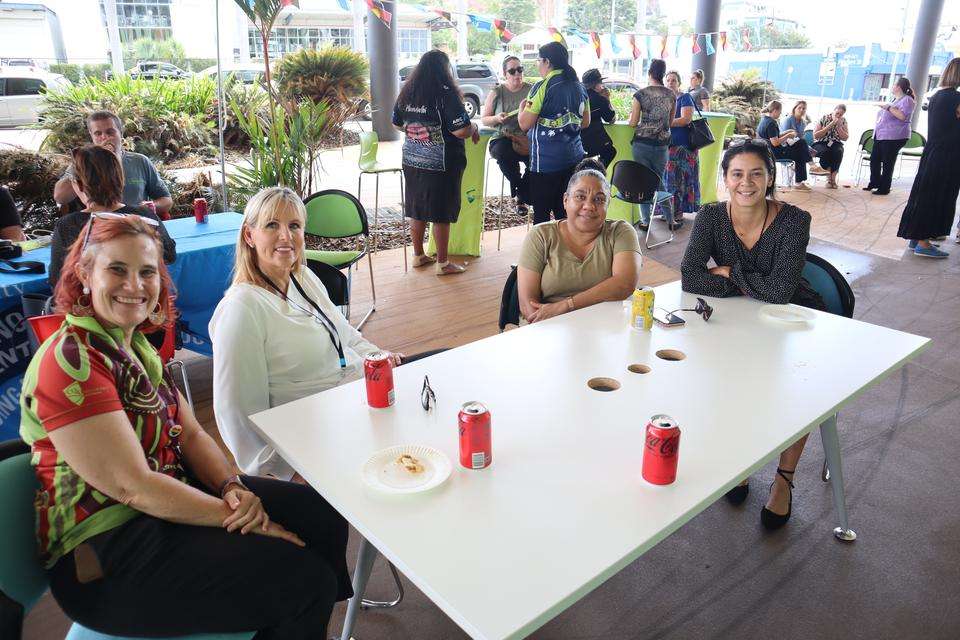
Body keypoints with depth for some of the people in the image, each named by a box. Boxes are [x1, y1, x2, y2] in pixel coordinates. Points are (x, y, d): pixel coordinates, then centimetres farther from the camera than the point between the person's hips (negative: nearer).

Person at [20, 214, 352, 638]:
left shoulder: (136, 345, 8)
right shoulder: (71, 361, -21)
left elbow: (190, 433, 7)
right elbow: (133, 486, -23)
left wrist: (233, 487, -11)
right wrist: (239, 517, -18)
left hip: (171, 500, 9)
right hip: (105, 558, -8)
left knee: (325, 516, 1)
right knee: (306, 579, -17)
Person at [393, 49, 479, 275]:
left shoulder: (406, 93, 5)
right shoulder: (445, 94, -15)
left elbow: (397, 124, 16)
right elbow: (462, 131, -19)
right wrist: (474, 128, 1)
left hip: (412, 161, 6)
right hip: (441, 164, -6)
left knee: (417, 209, 15)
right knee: (441, 214, 3)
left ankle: (418, 256, 28)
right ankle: (442, 263, 13)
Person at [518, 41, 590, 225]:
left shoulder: (543, 87, -11)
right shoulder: (579, 86, 11)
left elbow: (524, 124, -12)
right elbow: (585, 122, 18)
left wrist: (522, 107, 7)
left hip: (546, 161, -7)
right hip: (574, 158, 7)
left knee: (541, 213, 1)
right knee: (565, 213, 13)